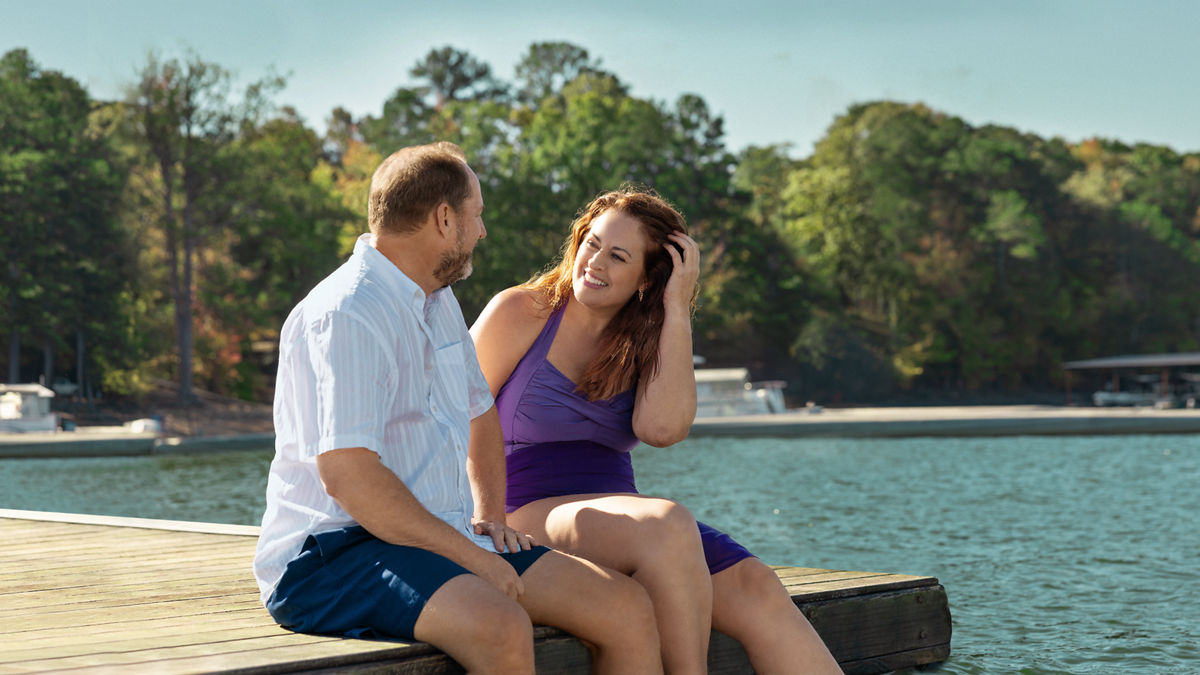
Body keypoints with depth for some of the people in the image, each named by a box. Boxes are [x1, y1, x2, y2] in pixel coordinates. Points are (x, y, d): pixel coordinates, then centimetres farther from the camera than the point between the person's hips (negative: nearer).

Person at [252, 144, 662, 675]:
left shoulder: (438, 303, 17)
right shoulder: (347, 315, -15)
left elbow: (478, 409, 34)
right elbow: (346, 473, -25)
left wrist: (491, 513, 17)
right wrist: (472, 558, -21)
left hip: (441, 539, 9)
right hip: (330, 553, -9)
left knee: (629, 611, -8)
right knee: (502, 629, -37)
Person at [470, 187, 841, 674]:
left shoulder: (645, 342, 12)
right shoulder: (520, 313, 2)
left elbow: (662, 428, -10)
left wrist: (676, 309, -6)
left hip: (614, 515, 5)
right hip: (529, 519, -5)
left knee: (754, 587, -19)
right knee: (668, 523, -34)